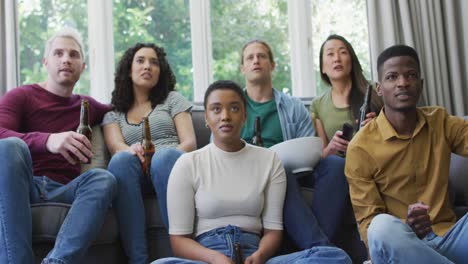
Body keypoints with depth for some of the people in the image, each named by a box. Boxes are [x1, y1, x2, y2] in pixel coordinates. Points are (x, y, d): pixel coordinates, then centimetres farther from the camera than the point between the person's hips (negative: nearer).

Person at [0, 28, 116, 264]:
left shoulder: (88, 106, 22)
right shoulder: (20, 96, 8)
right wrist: (47, 140, -32)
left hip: (62, 191, 3)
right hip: (21, 186, -3)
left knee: (103, 178, -29)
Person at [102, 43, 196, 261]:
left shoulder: (172, 99, 21)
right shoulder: (113, 112, 23)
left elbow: (190, 142, 6)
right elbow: (116, 146, 2)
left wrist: (169, 157, -17)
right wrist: (133, 150, -24)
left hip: (173, 167, -1)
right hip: (136, 176, 1)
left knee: (165, 156, -36)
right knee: (121, 160, -34)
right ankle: (137, 258, -40)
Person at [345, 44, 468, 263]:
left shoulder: (440, 122, 9)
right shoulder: (361, 148, -5)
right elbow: (368, 224, -6)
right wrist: (407, 228, -25)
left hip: (447, 239, 2)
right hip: (399, 245, -2)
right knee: (384, 227, -37)